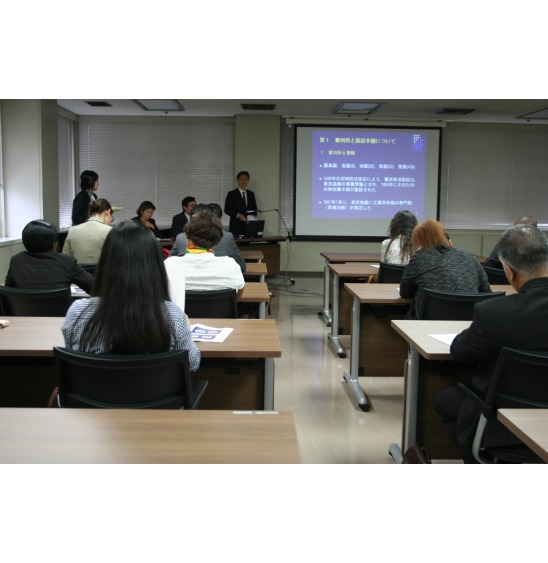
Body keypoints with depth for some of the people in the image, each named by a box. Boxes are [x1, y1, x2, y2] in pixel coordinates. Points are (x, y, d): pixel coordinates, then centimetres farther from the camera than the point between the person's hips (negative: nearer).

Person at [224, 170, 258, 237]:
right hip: (236, 227, -4)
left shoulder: (251, 194, 15)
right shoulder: (232, 194, 0)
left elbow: (254, 208, 19)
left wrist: (254, 215, -3)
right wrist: (238, 215, -17)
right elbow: (227, 209, -4)